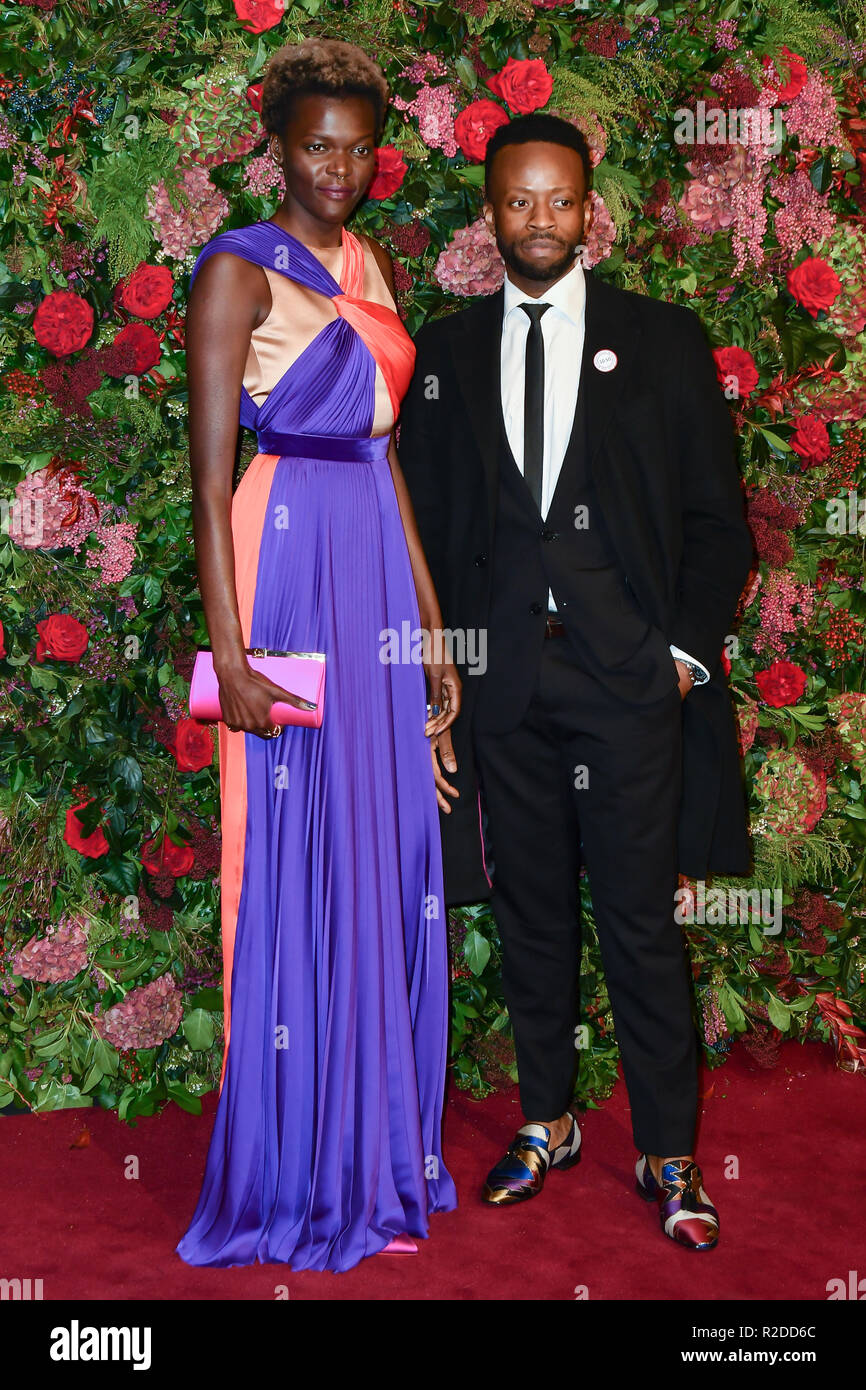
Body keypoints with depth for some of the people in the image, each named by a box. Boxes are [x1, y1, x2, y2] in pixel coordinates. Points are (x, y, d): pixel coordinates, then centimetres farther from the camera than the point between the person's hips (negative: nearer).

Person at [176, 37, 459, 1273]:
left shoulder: (371, 266, 17)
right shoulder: (240, 270, -5)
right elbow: (208, 473, -11)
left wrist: (433, 617, 15)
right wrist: (228, 648, -18)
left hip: (380, 564, 7)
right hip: (289, 559, -7)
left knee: (388, 856, 10)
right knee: (302, 867, -1)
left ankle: (383, 1146, 26)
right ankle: (304, 1181, 15)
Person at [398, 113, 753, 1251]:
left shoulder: (665, 340, 5)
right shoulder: (445, 353, 10)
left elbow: (717, 519, 5)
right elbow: (425, 529, 11)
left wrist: (686, 653, -5)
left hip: (631, 678, -2)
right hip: (500, 683, 2)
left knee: (642, 922, 1)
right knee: (530, 914, 12)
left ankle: (668, 1155, 15)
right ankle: (548, 1124, 29)